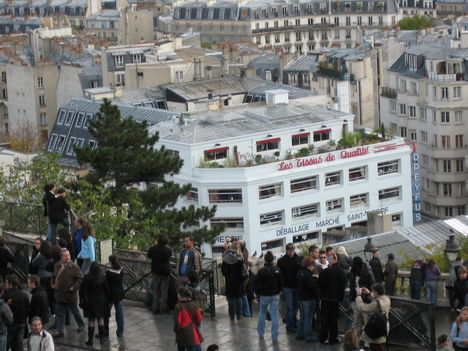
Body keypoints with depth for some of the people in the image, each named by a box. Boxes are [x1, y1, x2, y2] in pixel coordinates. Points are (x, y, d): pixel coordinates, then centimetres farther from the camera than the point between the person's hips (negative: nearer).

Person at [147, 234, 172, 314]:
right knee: (164, 291, 8)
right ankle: (163, 308, 10)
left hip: (155, 272, 1)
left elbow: (149, 256, 7)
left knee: (155, 291, 11)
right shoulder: (168, 250, -15)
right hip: (165, 272, -1)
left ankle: (155, 308, 12)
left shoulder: (152, 249, -12)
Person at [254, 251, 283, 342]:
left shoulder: (261, 271, -15)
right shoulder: (277, 270, -9)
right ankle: (274, 336, 3)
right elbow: (281, 284, 1)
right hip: (275, 296, 1)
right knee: (274, 315, 4)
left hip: (264, 296, -1)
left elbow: (256, 285, -11)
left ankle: (260, 332, 26)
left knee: (262, 313, 20)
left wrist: (258, 293, 7)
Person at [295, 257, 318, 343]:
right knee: (308, 317, 0)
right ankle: (308, 336, 7)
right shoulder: (307, 274, -23)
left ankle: (300, 334, 26)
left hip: (301, 297, 9)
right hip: (308, 298, -9)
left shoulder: (299, 272, 6)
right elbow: (313, 286, -25)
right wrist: (315, 278, -11)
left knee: (303, 316, 20)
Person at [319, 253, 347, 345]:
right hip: (336, 299, 3)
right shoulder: (343, 272, -4)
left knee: (325, 318, 8)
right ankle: (333, 338, 11)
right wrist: (341, 297, 11)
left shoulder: (327, 271, -16)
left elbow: (319, 284, -10)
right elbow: (343, 286, 2)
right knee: (334, 318, 10)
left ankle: (324, 338, 12)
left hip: (325, 298, -3)